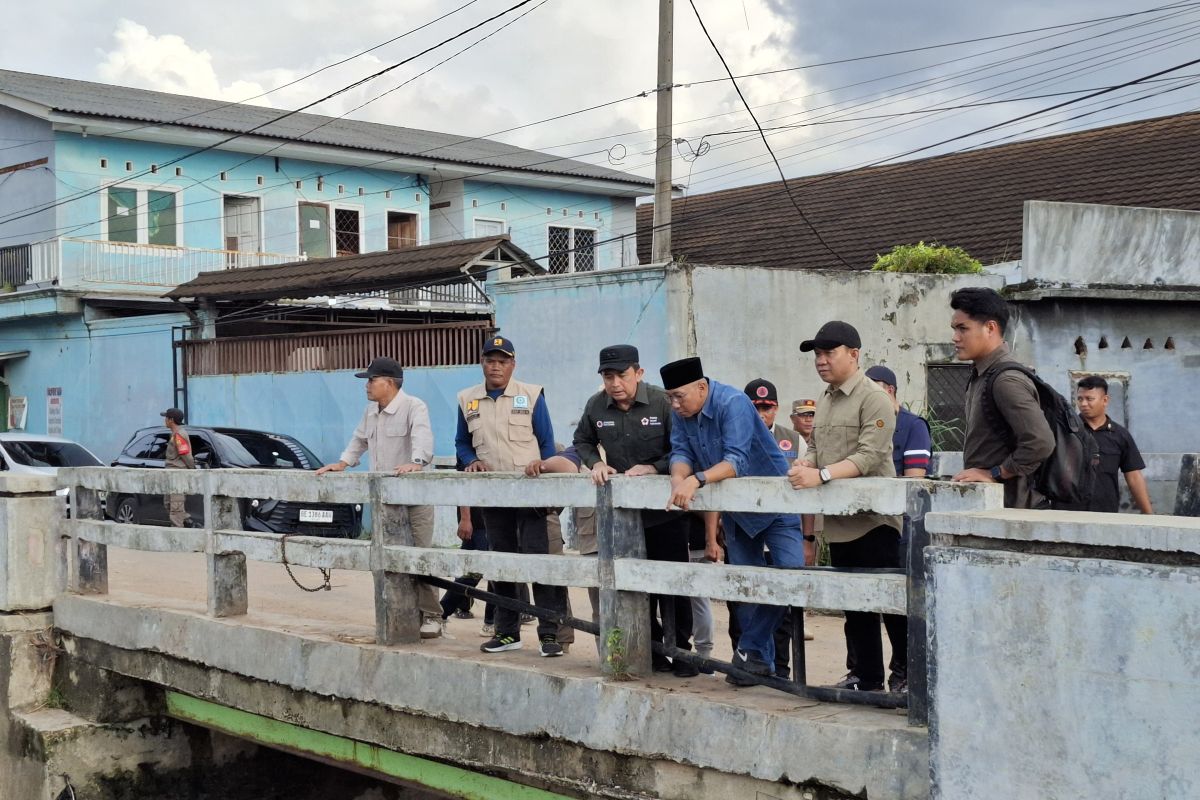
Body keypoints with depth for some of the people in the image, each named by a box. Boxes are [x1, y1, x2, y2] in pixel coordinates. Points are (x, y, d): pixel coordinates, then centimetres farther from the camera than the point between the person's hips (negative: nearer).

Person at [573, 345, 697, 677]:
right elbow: (583, 441, 16)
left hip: (664, 510, -4)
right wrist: (596, 463, -3)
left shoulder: (662, 402, -14)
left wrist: (653, 468, -22)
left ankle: (681, 652, 11)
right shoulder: (596, 406, -1)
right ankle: (650, 652, 20)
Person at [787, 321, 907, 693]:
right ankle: (866, 674, 21)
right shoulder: (824, 400, 16)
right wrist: (806, 464, -3)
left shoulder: (873, 398, -10)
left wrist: (821, 475, -28)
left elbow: (869, 456, -19)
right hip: (839, 521, 8)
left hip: (873, 518, -8)